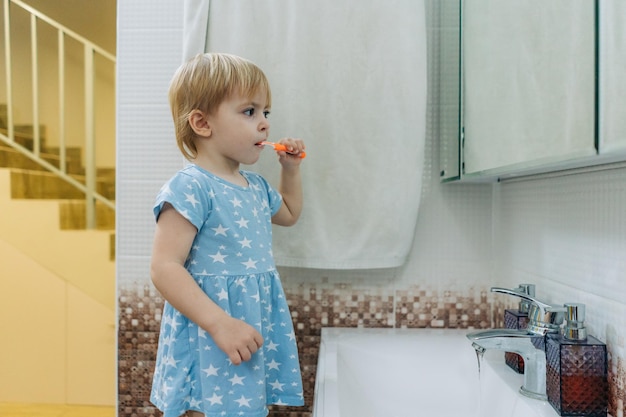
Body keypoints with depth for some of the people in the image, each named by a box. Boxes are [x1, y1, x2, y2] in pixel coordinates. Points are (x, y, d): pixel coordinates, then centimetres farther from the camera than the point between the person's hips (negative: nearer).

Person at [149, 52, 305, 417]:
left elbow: (288, 214, 33)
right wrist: (220, 323, -28)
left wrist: (291, 169, 18)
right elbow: (165, 268, -23)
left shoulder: (256, 186, 10)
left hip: (259, 331, 8)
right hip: (209, 344, -8)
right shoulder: (190, 188, -17)